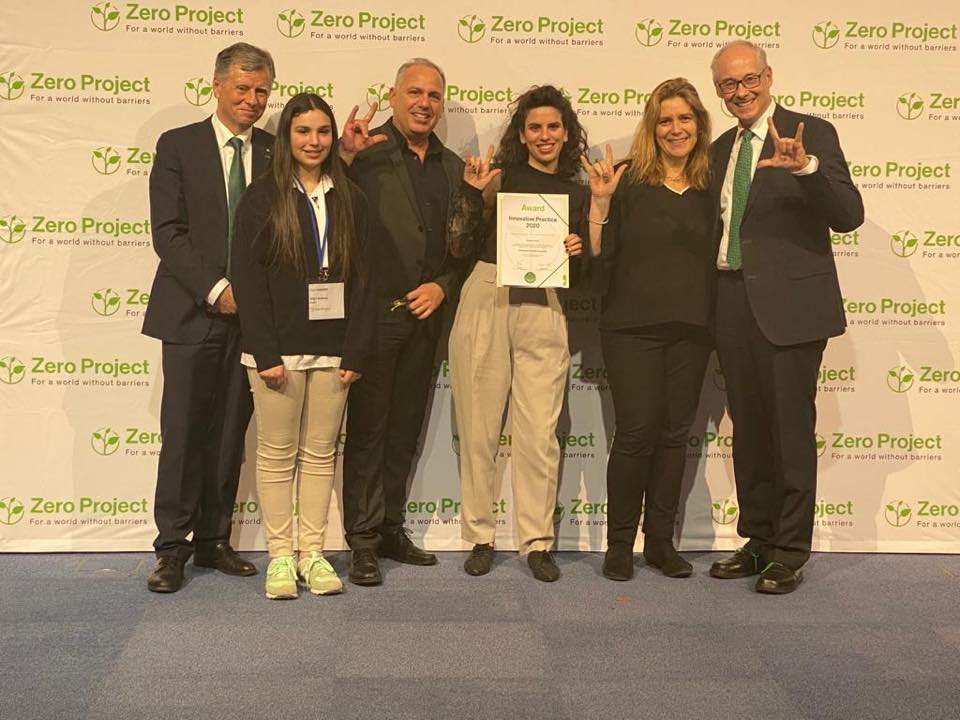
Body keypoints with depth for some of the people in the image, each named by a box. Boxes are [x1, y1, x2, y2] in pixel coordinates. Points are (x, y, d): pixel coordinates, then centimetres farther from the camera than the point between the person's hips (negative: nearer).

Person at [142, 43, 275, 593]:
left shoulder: (275, 152, 9)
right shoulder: (178, 146, 1)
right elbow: (168, 233, -7)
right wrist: (216, 289, -15)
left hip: (253, 314, 3)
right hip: (193, 312, -3)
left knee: (231, 435, 9)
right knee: (183, 434, 0)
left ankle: (213, 541, 20)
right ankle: (173, 548, 11)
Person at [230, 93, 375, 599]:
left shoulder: (348, 199, 8)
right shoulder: (262, 197, -1)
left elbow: (360, 277, 7)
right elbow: (247, 278, -5)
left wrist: (355, 350, -2)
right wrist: (265, 353, -12)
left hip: (332, 348, 3)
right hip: (279, 348, -3)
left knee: (321, 453, 8)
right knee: (277, 453, 4)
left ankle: (312, 552, 17)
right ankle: (280, 555, 13)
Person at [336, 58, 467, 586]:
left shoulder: (452, 167, 12)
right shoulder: (368, 152, -5)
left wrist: (443, 286, 0)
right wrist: (344, 159, -28)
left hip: (426, 314, 6)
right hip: (375, 311, -5)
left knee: (405, 429, 14)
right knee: (367, 429, 2)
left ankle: (391, 528, 27)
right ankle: (363, 540, 10)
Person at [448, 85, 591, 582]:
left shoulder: (578, 194, 14)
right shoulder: (499, 177, 5)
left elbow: (585, 275, 18)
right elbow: (461, 248, -1)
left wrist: (578, 250, -3)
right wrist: (472, 193, -10)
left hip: (544, 313, 1)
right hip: (485, 303, -1)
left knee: (539, 434, -1)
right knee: (478, 429, 4)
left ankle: (537, 542, 10)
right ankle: (479, 536, 17)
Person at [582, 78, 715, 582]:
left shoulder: (712, 185, 8)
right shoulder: (628, 179, -2)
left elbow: (723, 257, 14)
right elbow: (598, 256, -6)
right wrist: (600, 201, -16)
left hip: (691, 328, 4)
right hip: (633, 326, -3)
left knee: (675, 433, 9)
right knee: (635, 432, -4)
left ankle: (661, 540, 19)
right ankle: (620, 542, 11)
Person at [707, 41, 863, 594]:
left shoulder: (811, 134, -5)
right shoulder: (721, 149, 14)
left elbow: (849, 216, -16)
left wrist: (807, 167, -32)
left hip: (789, 304, -6)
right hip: (735, 303, 6)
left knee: (792, 431, 0)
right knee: (749, 430, 13)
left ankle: (790, 553, 10)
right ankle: (758, 541, 25)